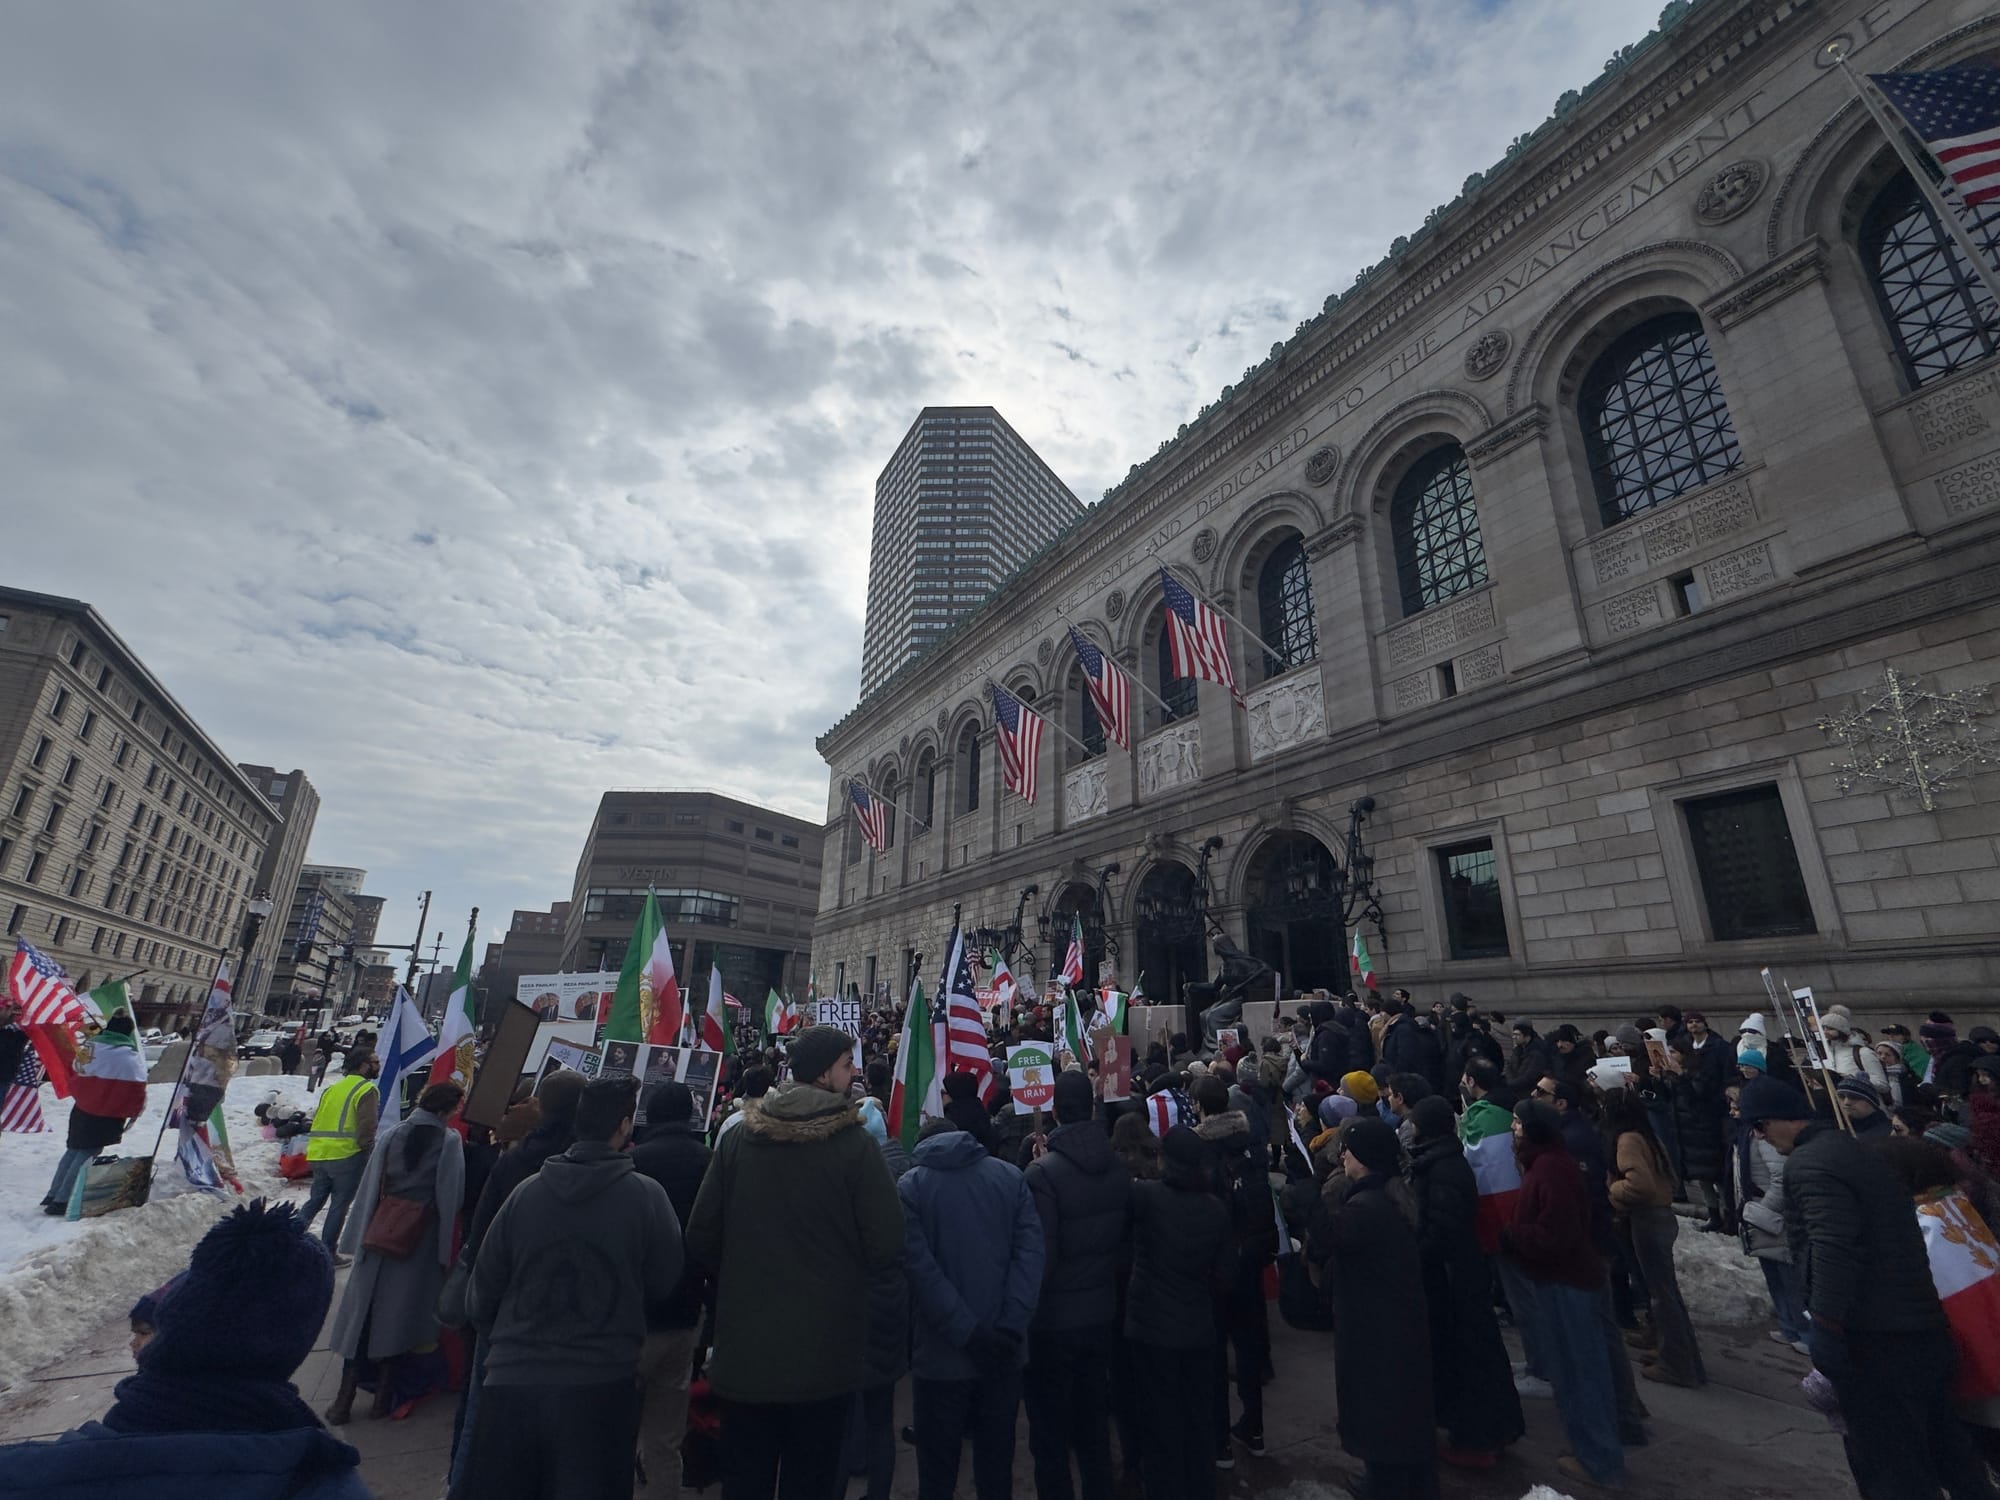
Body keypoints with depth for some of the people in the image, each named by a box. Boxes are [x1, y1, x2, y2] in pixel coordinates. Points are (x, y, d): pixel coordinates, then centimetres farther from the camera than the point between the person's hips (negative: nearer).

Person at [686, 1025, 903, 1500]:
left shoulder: (737, 1140, -5)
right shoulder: (854, 1145, -16)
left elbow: (700, 1237, -3)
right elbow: (888, 1245, -16)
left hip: (745, 1346, 3)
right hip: (825, 1351, -3)